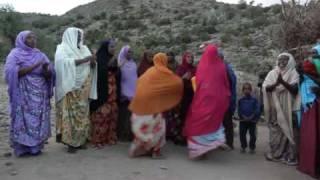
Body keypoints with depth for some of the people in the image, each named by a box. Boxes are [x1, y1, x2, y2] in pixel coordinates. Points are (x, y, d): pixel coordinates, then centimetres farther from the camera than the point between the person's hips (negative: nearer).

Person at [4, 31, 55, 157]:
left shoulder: (40, 55, 13)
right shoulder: (15, 54, 0)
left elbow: (50, 74, 9)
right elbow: (11, 71, -15)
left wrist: (45, 69, -15)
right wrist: (34, 66, -19)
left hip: (40, 95, 5)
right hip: (23, 94, -5)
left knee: (38, 121, 4)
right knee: (24, 121, -3)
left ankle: (35, 146, 13)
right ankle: (22, 148, 6)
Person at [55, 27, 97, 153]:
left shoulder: (83, 48, 16)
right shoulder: (63, 48, -2)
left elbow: (91, 66, 16)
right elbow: (66, 63, -20)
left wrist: (93, 63, -8)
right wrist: (85, 59, -21)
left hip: (83, 88, 6)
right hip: (71, 88, -6)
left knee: (82, 114, 7)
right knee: (71, 114, -5)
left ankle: (80, 140, 14)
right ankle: (71, 142, 0)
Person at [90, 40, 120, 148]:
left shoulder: (113, 59, 16)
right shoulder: (99, 58, -6)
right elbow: (99, 74, -15)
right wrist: (108, 65, -18)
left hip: (112, 91, 7)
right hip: (102, 92, -7)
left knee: (112, 114, 6)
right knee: (102, 114, -9)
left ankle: (110, 137, 14)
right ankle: (98, 139, -2)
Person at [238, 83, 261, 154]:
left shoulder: (254, 100, 2)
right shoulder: (241, 100, 7)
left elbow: (257, 110, -4)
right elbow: (239, 110, 4)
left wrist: (251, 117, -16)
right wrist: (243, 117, -12)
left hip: (252, 120, -1)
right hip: (243, 120, 2)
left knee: (253, 135, 2)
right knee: (242, 134, 4)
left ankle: (252, 147, 16)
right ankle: (243, 147, 19)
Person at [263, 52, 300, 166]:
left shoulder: (293, 74, 2)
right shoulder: (272, 73, 9)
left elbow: (295, 89, -12)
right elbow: (266, 88, -3)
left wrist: (283, 82, -27)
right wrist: (276, 83, -21)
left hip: (287, 108, -2)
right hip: (274, 107, 2)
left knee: (287, 129, -4)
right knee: (275, 130, 4)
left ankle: (289, 156, 3)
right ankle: (275, 153, 14)